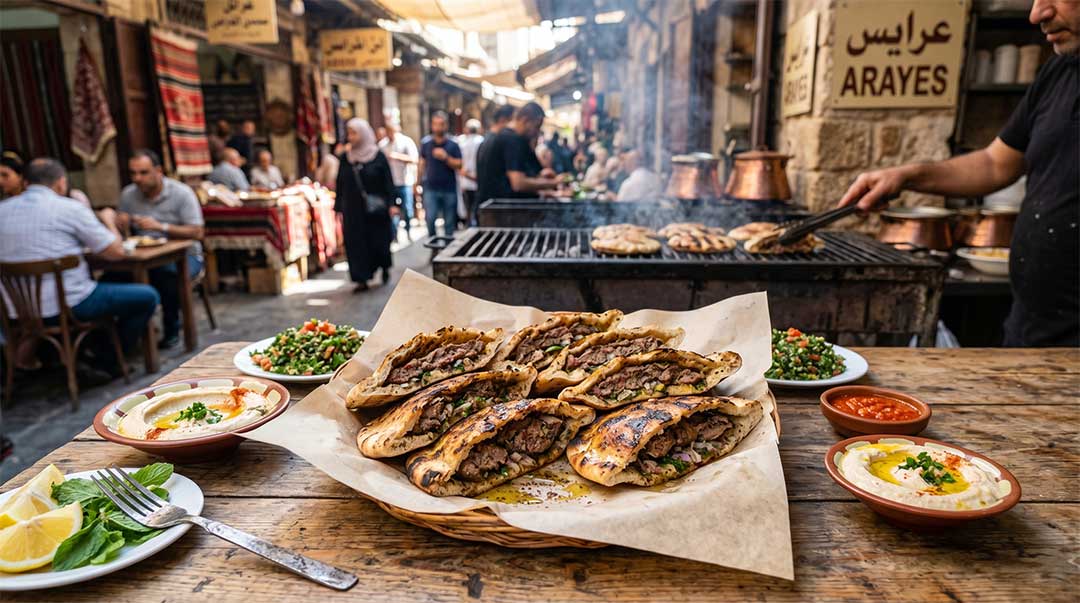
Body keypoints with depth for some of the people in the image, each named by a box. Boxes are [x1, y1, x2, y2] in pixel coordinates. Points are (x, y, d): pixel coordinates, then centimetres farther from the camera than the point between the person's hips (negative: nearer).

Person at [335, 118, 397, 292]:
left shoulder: (378, 156, -3)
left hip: (375, 208, -3)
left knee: (379, 239, 5)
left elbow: (388, 181, -4)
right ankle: (362, 279, 5)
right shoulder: (345, 158, 7)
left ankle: (384, 268, 33)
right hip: (353, 209, 3)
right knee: (356, 242, 0)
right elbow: (340, 184, 8)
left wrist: (390, 204, -11)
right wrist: (339, 208, 5)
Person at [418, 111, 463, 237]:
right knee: (429, 219, -9)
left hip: (449, 189, 0)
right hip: (431, 188, 0)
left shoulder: (453, 144, 0)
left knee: (449, 222, 5)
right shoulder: (425, 143, 5)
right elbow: (422, 162, 16)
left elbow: (459, 165, -4)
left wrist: (446, 157, -20)